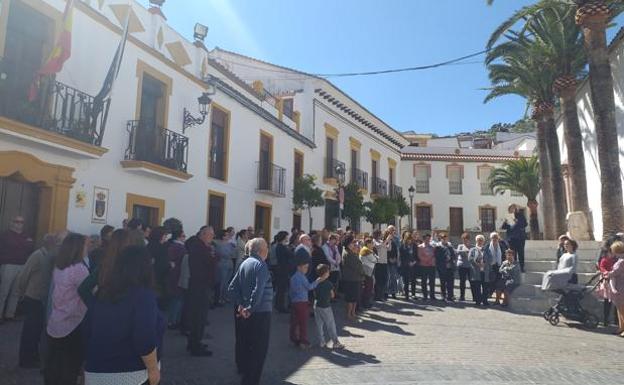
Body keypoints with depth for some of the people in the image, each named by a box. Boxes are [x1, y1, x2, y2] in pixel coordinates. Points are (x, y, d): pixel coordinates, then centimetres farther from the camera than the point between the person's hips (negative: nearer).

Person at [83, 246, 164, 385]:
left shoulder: (102, 292, 3)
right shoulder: (143, 295, -18)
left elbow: (87, 330, 12)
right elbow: (145, 340, -24)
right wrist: (153, 369, -12)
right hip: (131, 374, -6)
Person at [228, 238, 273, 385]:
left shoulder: (244, 263, 5)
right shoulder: (260, 265, -17)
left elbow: (232, 288, 2)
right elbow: (258, 290, -28)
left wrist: (240, 304, -4)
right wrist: (250, 309, -20)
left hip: (243, 311, 8)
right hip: (259, 312, -8)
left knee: (243, 343, 23)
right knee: (258, 349, 3)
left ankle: (243, 370, 42)